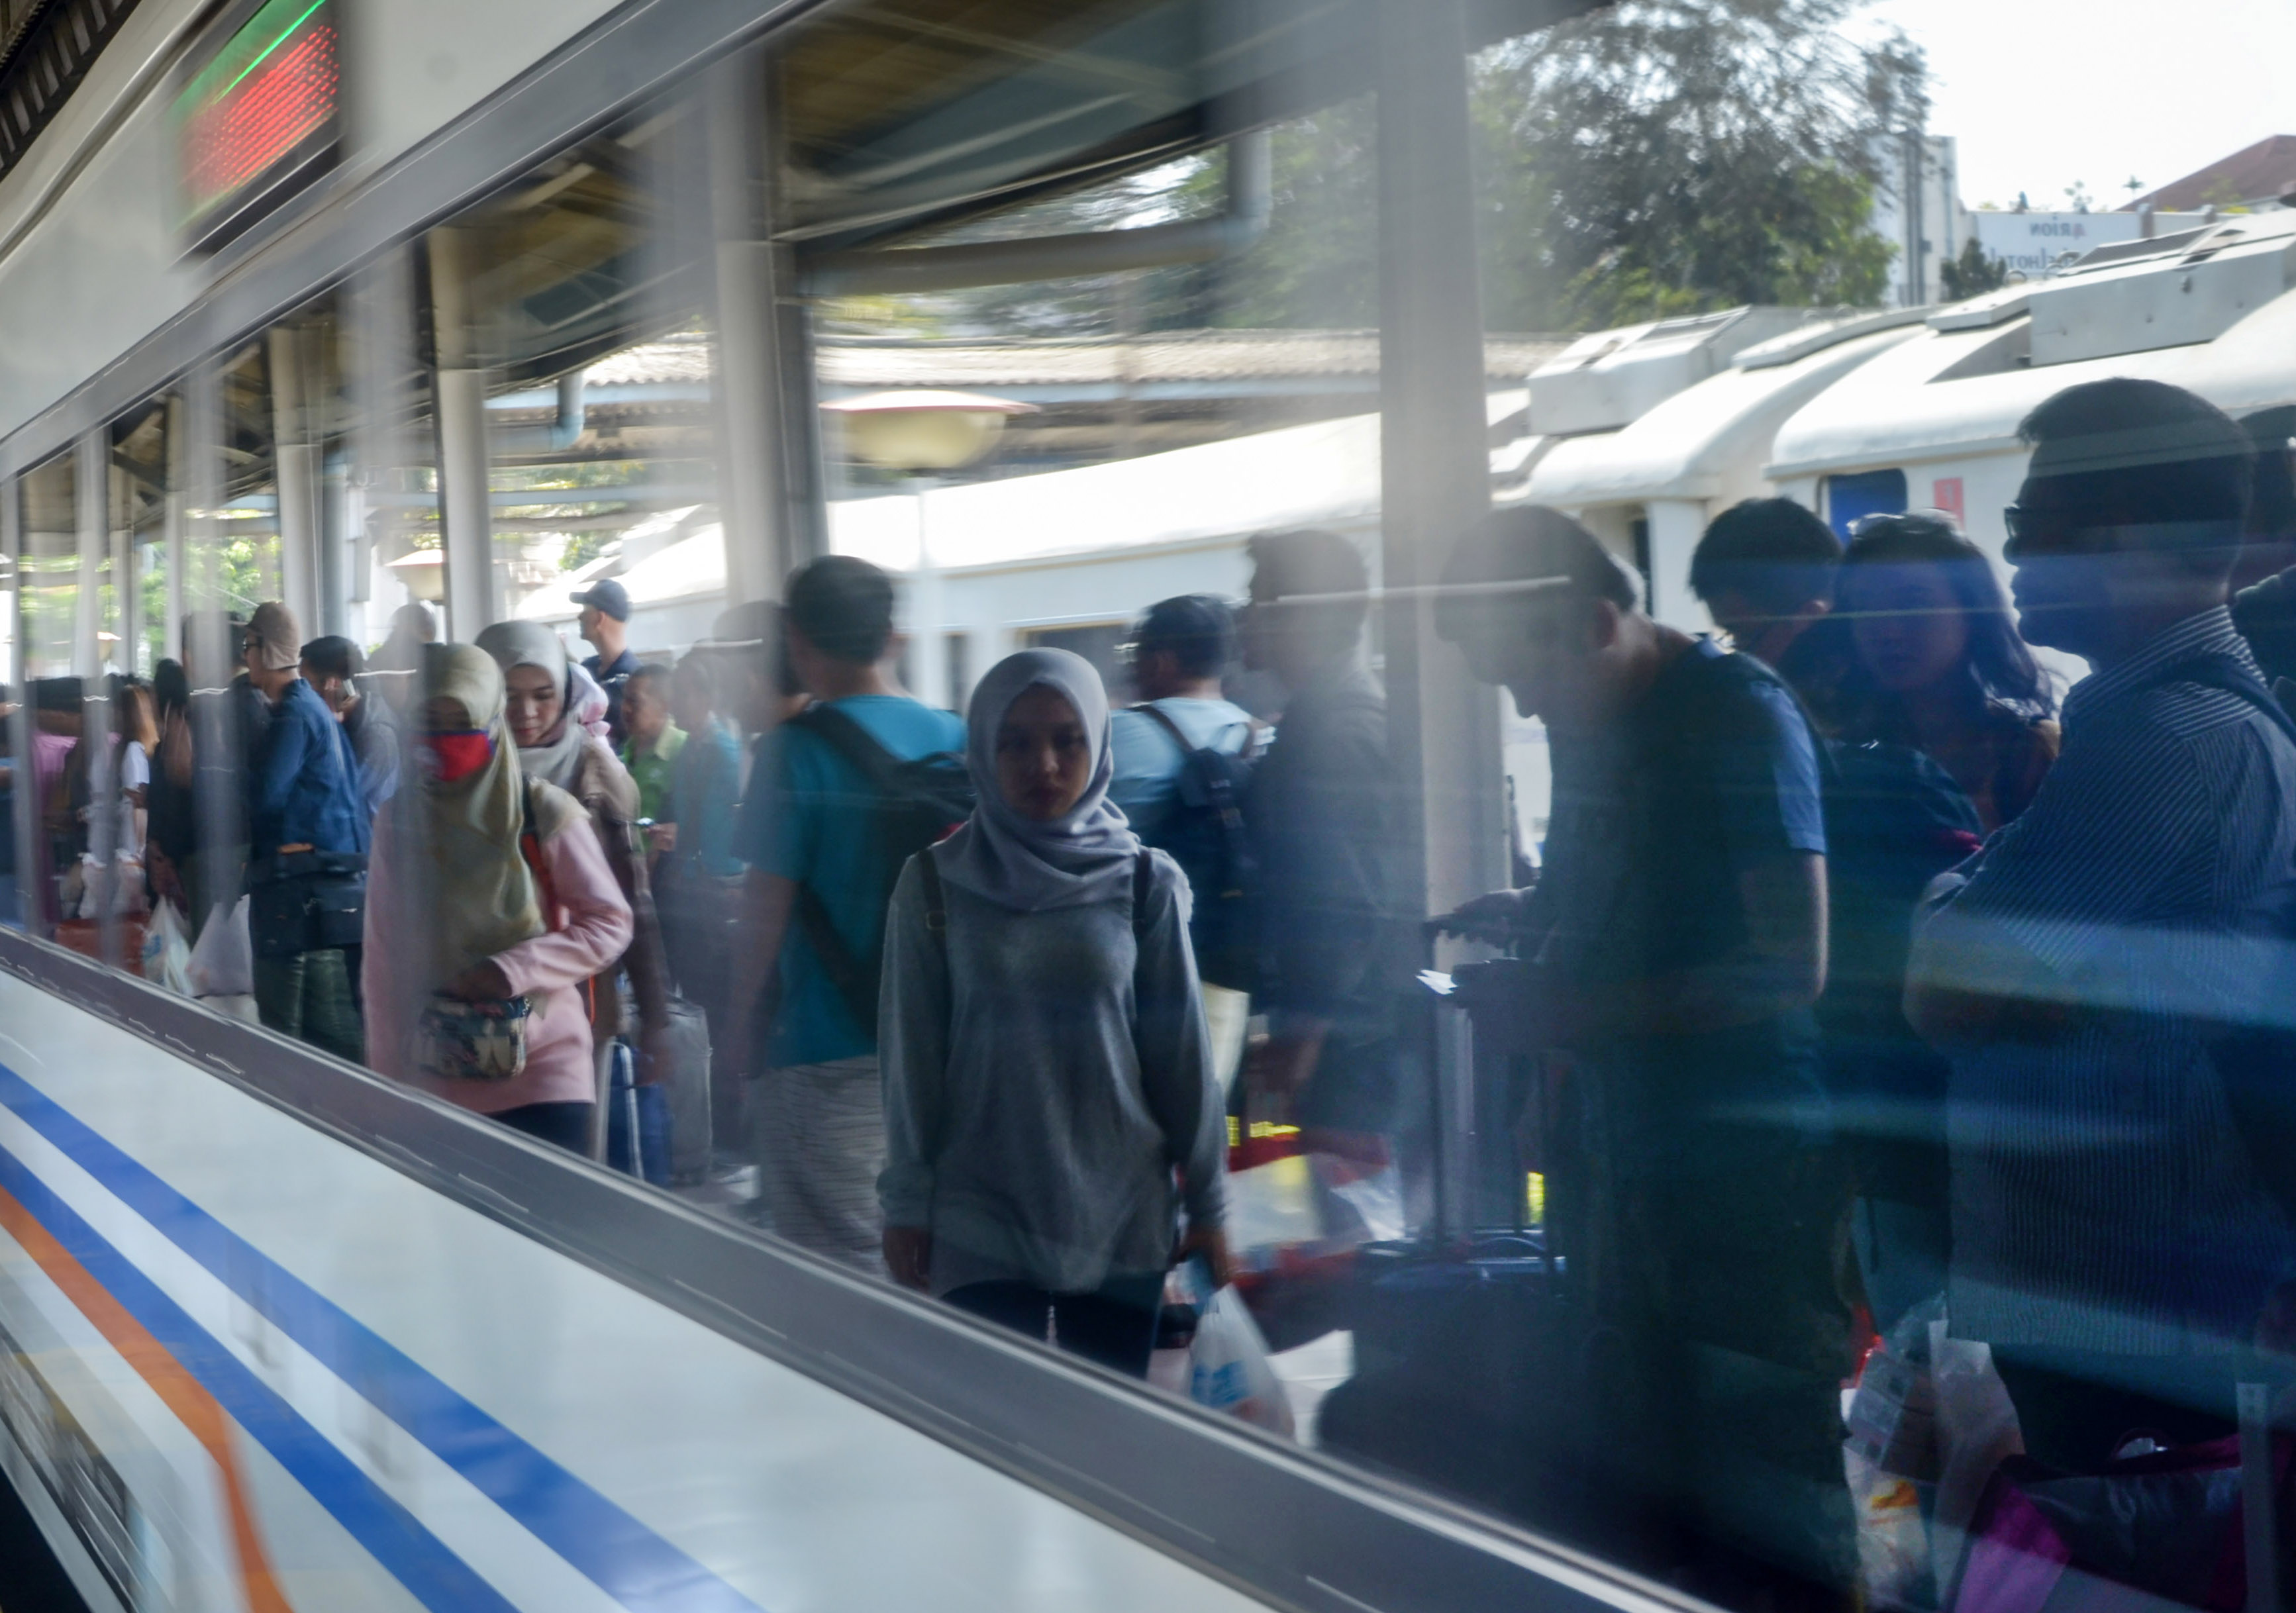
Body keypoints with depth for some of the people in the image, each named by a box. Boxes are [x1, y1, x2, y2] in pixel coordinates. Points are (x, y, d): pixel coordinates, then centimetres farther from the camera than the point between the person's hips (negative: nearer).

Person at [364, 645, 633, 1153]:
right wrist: (389, 1076, 6)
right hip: (438, 1070, 2)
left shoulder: (544, 812, -5)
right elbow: (384, 958, 7)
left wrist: (512, 971, -16)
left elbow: (610, 923, -3)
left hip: (544, 1063, -2)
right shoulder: (399, 821, 3)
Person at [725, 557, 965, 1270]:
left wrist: (742, 1024, 1)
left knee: (842, 1267, 2)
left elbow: (766, 912, -12)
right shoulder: (957, 741, 4)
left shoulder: (797, 751, -12)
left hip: (830, 1055, -6)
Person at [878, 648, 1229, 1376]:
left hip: (1121, 1221, 1)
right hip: (982, 1225, -1)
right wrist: (906, 1205, 2)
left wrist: (1206, 1204, 6)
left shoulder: (1145, 883, 1)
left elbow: (1182, 1052, 5)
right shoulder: (936, 884, 0)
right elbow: (913, 1056, 3)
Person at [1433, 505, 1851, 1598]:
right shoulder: (1586, 720, 11)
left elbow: (1792, 964, -18)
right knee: (1636, 1465, 12)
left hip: (1743, 1167, -7)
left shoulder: (1739, 715, -12)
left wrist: (1572, 1011, -19)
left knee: (1762, 1494, -1)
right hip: (1623, 1141, 7)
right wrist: (1523, 918, 4)